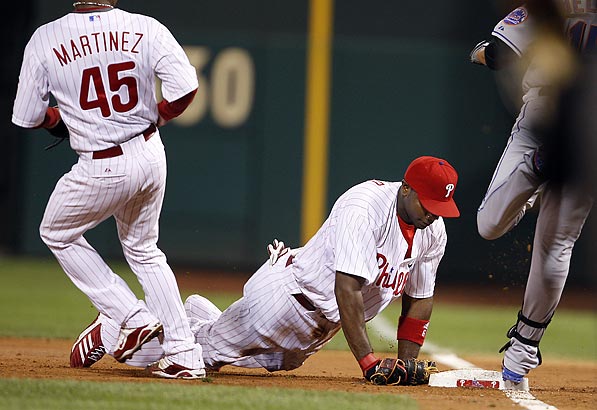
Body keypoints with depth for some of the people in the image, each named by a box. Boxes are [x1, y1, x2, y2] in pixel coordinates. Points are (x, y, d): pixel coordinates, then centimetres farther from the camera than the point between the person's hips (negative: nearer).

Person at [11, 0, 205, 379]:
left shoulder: (46, 39, -9)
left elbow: (28, 116, -4)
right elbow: (185, 88, -15)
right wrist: (154, 118, 5)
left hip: (103, 169, -3)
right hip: (151, 155, 4)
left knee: (57, 234, 24)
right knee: (143, 249, 24)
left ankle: (132, 317, 13)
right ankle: (184, 355, 16)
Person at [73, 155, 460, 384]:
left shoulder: (434, 231, -5)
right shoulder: (363, 208, -31)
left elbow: (420, 297, 6)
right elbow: (346, 289, -36)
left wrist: (406, 364, -4)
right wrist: (369, 362, -39)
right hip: (286, 293, -8)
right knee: (209, 350, 3)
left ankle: (199, 316, 44)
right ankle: (112, 330, 24)